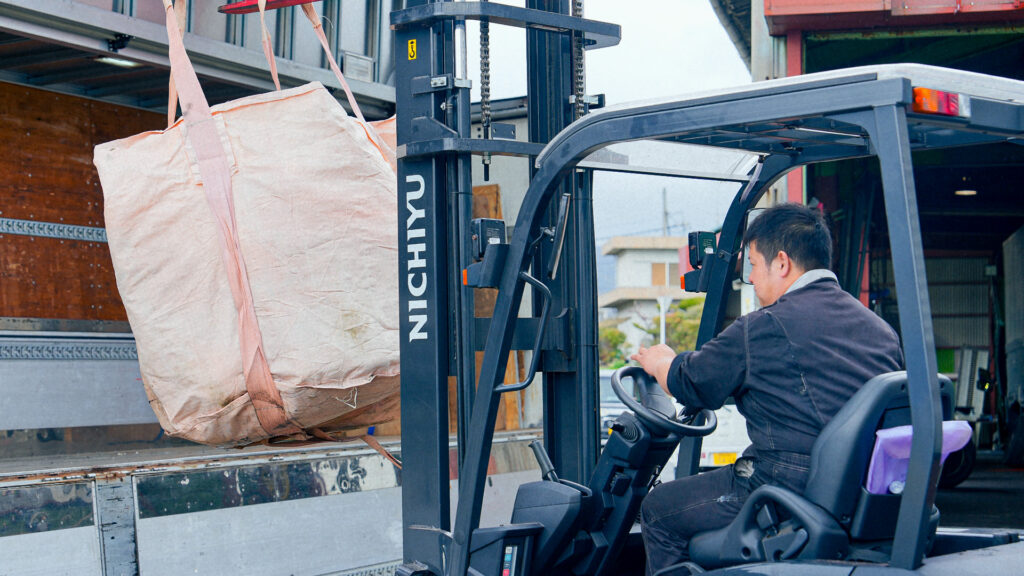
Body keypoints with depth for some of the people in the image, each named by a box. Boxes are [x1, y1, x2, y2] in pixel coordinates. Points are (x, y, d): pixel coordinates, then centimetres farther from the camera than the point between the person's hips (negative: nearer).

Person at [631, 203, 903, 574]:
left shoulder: (765, 329, -12)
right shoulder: (881, 330, 10)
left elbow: (689, 383, 3)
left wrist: (660, 363, 26)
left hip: (790, 488, -8)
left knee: (658, 511, 10)